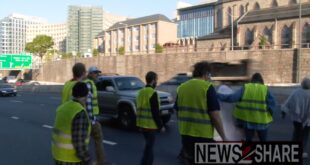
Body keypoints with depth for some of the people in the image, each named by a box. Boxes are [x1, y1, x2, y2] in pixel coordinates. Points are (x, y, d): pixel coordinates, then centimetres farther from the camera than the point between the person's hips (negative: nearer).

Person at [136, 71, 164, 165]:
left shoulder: (141, 92, 11)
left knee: (148, 146, 21)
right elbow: (155, 112, -18)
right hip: (150, 125, -9)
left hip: (142, 124, 9)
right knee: (149, 147, -1)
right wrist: (160, 125, -10)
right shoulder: (153, 93, -16)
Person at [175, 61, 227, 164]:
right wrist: (224, 138, -5)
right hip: (202, 135, -5)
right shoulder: (207, 87, -11)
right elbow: (215, 116, -14)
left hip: (185, 134, 6)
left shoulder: (181, 88, 6)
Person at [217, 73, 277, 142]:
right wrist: (269, 115, 9)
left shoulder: (245, 88, 0)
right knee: (263, 140, 16)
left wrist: (218, 95, -1)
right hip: (262, 120, 0)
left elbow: (232, 97, -8)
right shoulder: (265, 89, -1)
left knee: (248, 140, 14)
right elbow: (272, 104, -8)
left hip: (248, 119, 1)